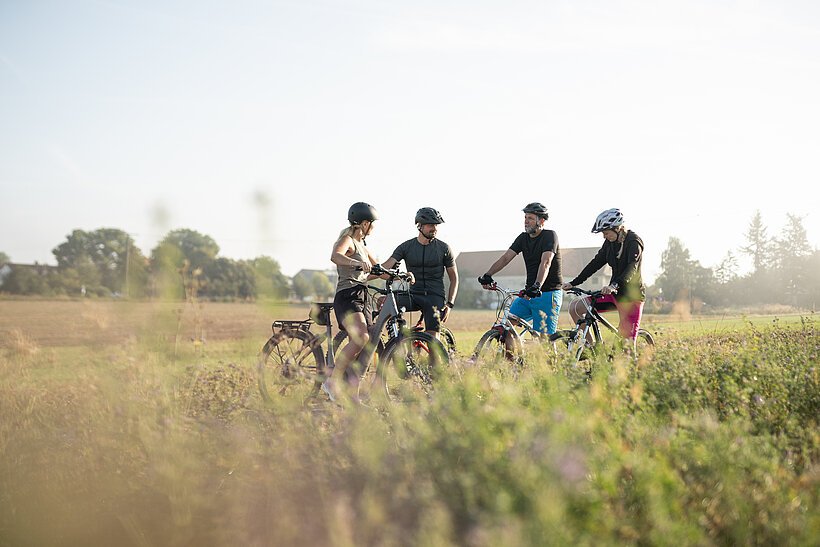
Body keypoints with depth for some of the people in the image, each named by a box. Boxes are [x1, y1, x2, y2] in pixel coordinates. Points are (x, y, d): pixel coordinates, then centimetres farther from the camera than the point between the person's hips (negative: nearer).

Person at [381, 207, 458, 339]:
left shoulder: (444, 248, 3)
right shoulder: (406, 247, 4)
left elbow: (454, 278, 8)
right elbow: (386, 266, -8)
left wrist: (449, 304, -5)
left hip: (434, 296, -1)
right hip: (413, 295, 1)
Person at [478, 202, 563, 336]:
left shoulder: (550, 236, -11)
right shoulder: (523, 237, 10)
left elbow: (545, 263, -26)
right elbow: (505, 257, 0)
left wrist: (537, 286, -40)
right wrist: (488, 275, -15)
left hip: (547, 295, -7)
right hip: (528, 294, 7)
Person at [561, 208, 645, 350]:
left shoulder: (634, 241, -15)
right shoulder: (610, 242, 8)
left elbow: (632, 268, -29)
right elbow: (596, 262, 11)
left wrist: (614, 285, -45)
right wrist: (573, 283, 4)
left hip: (631, 295, -7)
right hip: (615, 293, 7)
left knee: (628, 343, -12)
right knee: (575, 308, -2)